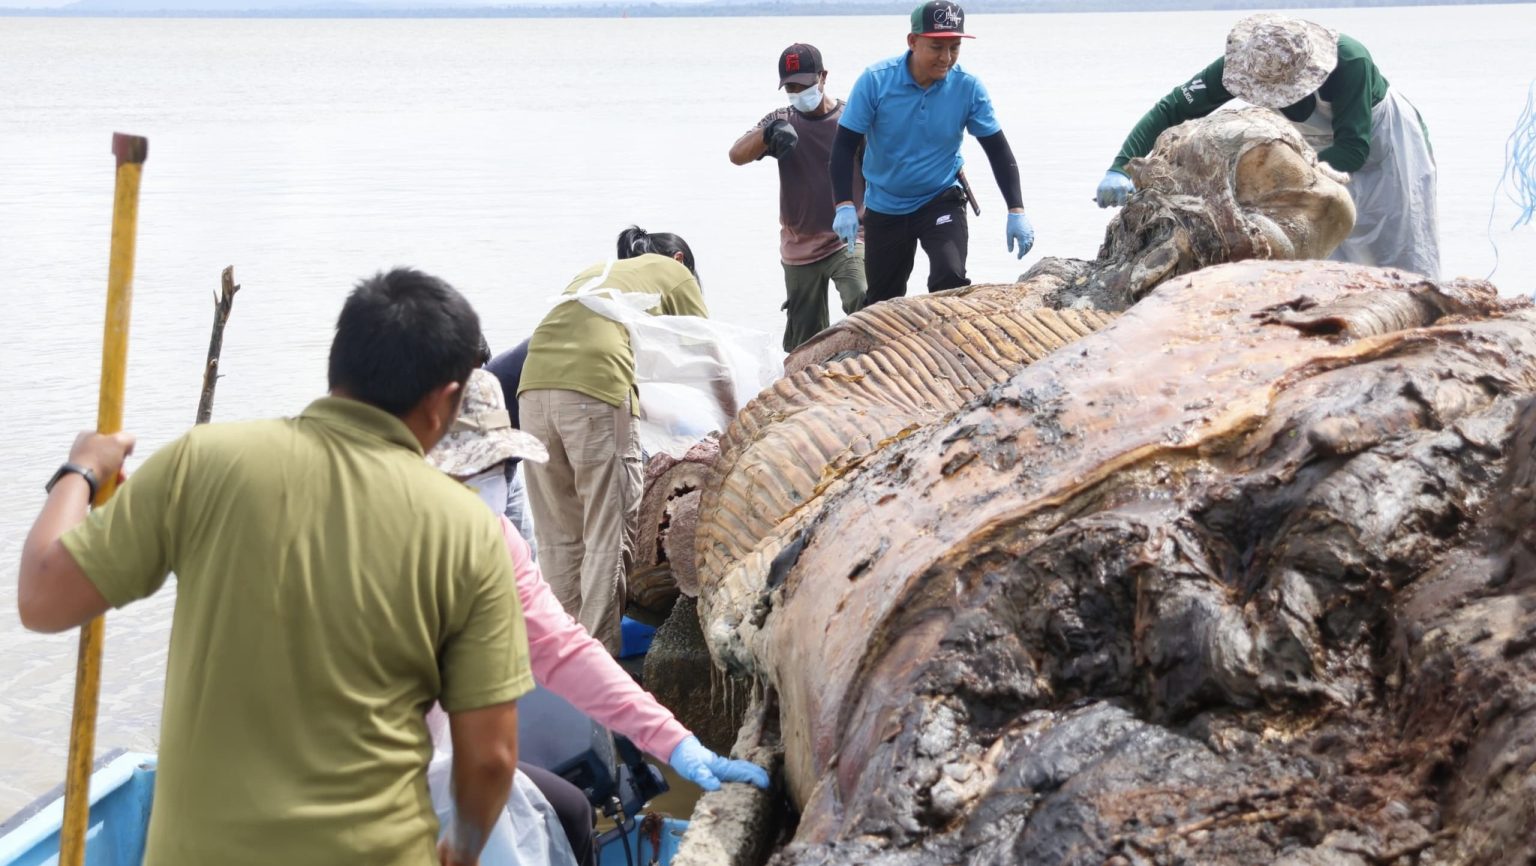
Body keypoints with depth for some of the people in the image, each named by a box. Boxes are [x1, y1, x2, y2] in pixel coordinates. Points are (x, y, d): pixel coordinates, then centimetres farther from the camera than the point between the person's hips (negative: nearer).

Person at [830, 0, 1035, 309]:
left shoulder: (968, 87, -15)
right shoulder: (875, 81, -19)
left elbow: (997, 149, -6)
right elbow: (845, 147, -15)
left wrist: (1016, 211, -14)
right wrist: (845, 206, -28)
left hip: (942, 201, 0)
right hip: (884, 208, 1)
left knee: (951, 279, -26)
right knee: (882, 300, 13)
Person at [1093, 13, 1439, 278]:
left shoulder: (1350, 61, -38)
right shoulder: (1247, 62, -26)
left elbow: (1353, 150, -37)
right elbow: (1170, 108, -28)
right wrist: (1121, 167, -42)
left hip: (1385, 144, -4)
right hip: (1324, 152, 4)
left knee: (1403, 263, -3)